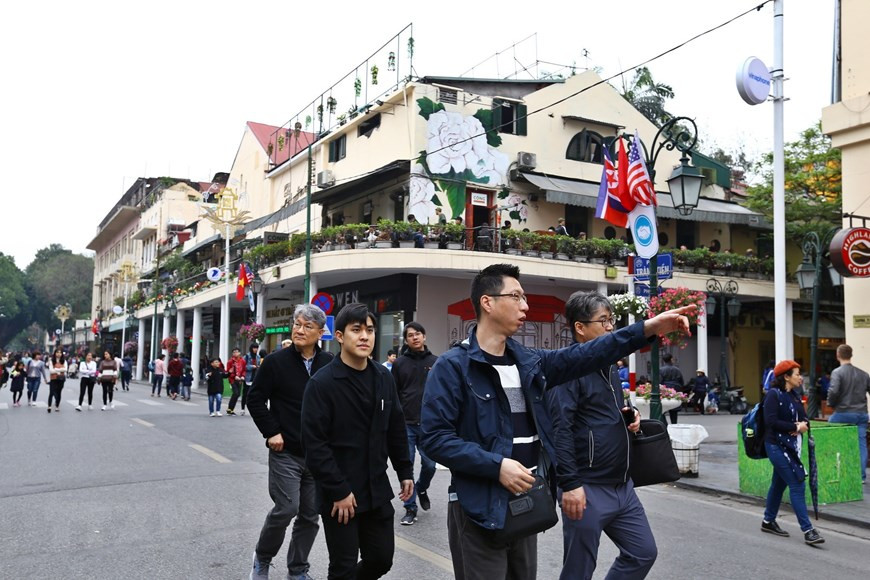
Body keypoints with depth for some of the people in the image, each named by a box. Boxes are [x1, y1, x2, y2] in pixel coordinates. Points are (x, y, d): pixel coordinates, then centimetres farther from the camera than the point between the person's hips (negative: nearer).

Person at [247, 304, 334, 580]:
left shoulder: (329, 364, 0)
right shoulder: (276, 361, -6)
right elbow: (255, 400, -1)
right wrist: (271, 432, -7)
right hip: (286, 452, -3)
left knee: (310, 515, 9)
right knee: (286, 508, -8)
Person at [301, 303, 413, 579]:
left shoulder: (384, 377, 5)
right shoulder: (322, 383, -14)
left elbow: (396, 430, 13)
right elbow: (315, 445, -17)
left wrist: (405, 472, 10)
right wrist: (339, 491, -18)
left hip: (377, 491, 6)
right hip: (339, 495, -5)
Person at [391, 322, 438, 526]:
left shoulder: (436, 362, 4)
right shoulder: (399, 363, 3)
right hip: (405, 424, 0)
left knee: (429, 465, 2)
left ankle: (421, 488, 34)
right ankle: (410, 508, 13)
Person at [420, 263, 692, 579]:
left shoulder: (529, 361, 9)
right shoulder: (453, 366, -12)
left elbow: (584, 355, 6)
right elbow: (435, 438, -17)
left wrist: (648, 328, -1)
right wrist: (496, 465, -23)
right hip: (479, 508, -7)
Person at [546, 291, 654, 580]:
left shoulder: (609, 367, 13)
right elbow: (559, 429, -22)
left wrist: (630, 415, 5)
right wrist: (570, 484, -25)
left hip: (622, 485, 9)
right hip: (588, 489, -9)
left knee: (643, 553, 16)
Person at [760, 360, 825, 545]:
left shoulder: (794, 396, 12)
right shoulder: (774, 395, -13)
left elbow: (804, 419, 13)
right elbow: (771, 421, -21)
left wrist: (804, 425, -10)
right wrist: (795, 427, -16)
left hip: (791, 446, 8)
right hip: (777, 446, -8)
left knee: (779, 483, 16)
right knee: (797, 486, -10)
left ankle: (768, 521, 29)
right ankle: (807, 530, -7)